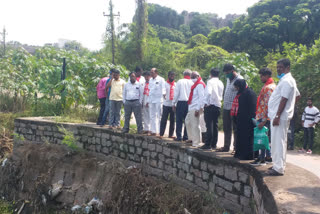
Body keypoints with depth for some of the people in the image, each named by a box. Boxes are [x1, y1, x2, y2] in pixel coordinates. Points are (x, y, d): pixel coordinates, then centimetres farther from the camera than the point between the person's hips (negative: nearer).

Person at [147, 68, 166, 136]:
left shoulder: (161, 80, -4)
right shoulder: (150, 80, 16)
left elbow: (163, 89, -8)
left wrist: (163, 95, -23)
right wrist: (148, 101, 18)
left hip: (158, 100, -7)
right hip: (151, 100, 7)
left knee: (159, 116, -5)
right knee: (152, 116, 9)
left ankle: (160, 131, -2)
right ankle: (153, 131, 15)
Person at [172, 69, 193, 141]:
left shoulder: (180, 81, 0)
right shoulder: (192, 83, 4)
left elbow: (176, 93, -1)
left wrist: (173, 103, 3)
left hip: (181, 102, -2)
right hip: (189, 103, 2)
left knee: (179, 120, 1)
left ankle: (179, 136, -2)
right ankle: (186, 136, 8)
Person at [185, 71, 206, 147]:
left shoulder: (200, 85, -11)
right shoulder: (195, 84, 20)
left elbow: (201, 97, -18)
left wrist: (198, 109, -21)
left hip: (195, 108, -11)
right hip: (191, 108, 11)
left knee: (195, 125, -7)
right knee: (188, 121, 19)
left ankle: (196, 142, 0)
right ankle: (192, 139, 30)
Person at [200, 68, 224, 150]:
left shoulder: (210, 81, -8)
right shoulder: (221, 83, 13)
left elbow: (208, 92, -20)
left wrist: (206, 102, -13)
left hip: (210, 105, -6)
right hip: (218, 105, 7)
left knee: (209, 125, -6)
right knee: (215, 125, 11)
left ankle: (208, 144, -7)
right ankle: (214, 144, 15)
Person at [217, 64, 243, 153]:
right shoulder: (228, 79, 15)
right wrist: (224, 103, 16)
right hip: (226, 108, 8)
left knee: (236, 129, -1)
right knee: (226, 128, 15)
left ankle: (236, 148, 5)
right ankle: (226, 146, 24)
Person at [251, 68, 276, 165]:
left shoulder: (268, 88, -17)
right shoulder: (272, 85, 16)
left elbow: (267, 105, -22)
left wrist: (263, 121, -23)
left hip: (264, 118, -10)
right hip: (267, 118, 10)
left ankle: (262, 159, 0)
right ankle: (268, 157, 21)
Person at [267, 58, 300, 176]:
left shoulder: (286, 81, -14)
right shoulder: (289, 80, 19)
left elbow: (284, 100, -21)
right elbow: (297, 95, 27)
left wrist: (277, 116, -23)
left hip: (280, 117, -11)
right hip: (278, 116, 11)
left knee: (278, 142, -8)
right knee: (278, 142, 14)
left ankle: (279, 168, -5)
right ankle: (278, 165, 22)